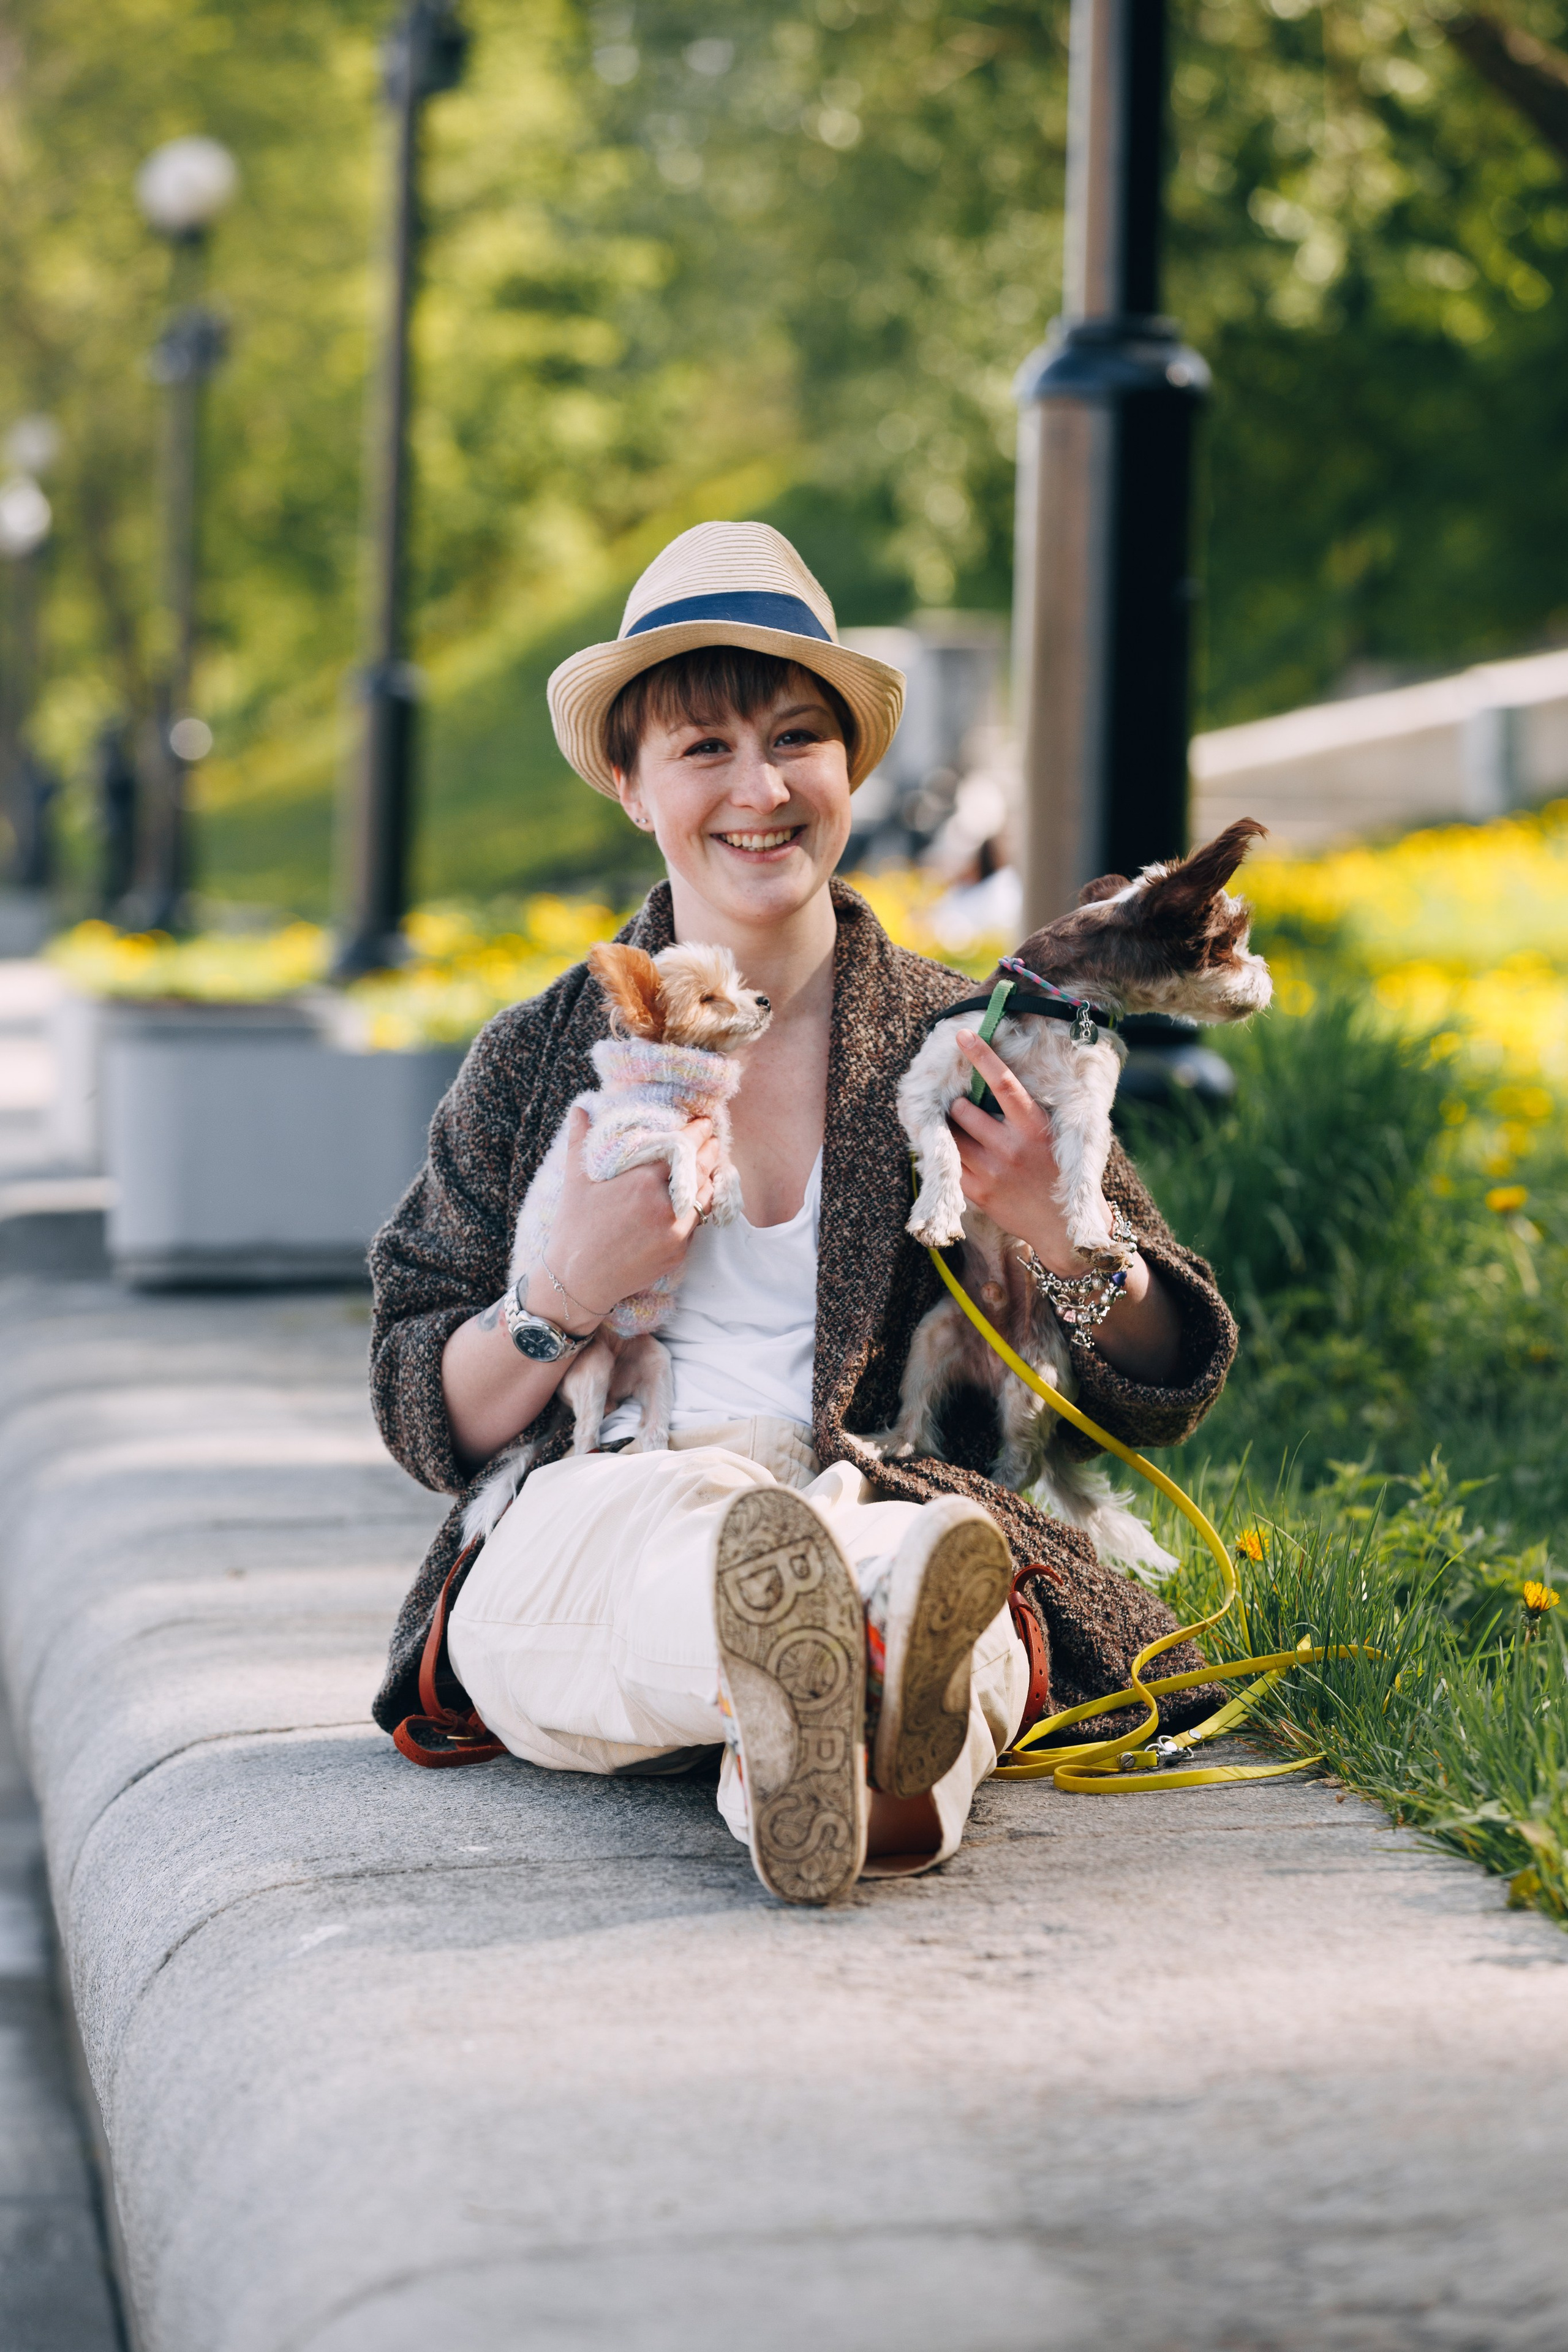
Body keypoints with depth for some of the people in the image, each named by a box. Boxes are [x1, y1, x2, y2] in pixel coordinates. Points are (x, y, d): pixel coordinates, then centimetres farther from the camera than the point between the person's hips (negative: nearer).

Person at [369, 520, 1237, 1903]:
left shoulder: (966, 1052, 11)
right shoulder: (539, 1063, 11)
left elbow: (1157, 1399, 15)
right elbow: (428, 1428, 13)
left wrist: (1062, 1233, -5)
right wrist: (571, 1295, -6)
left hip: (895, 1512, 0)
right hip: (583, 1527, 0)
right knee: (644, 1524, -38)